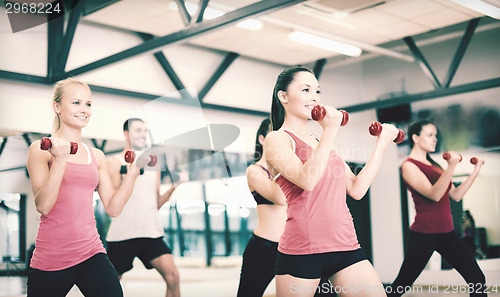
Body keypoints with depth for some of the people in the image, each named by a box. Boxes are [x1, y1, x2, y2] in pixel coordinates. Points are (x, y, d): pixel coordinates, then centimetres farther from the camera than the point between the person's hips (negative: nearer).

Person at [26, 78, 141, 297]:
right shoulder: (41, 149, -1)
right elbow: (43, 206, -12)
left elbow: (113, 208, 9)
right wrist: (60, 159, -19)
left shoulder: (96, 156, 12)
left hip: (91, 253, 3)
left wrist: (133, 171, 2)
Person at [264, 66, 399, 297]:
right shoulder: (277, 140, 0)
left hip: (345, 246, 6)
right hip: (302, 249, -6)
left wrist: (381, 144, 17)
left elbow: (356, 189, 14)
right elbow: (306, 181, -19)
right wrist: (330, 131, -19)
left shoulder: (322, 143, 19)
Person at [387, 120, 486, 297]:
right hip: (424, 234, -7)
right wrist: (451, 166, -31)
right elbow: (434, 194, -21)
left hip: (447, 233, 8)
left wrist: (475, 171, 13)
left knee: (477, 279, 0)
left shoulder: (433, 165, 15)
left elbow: (456, 195, 16)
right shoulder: (409, 166, -9)